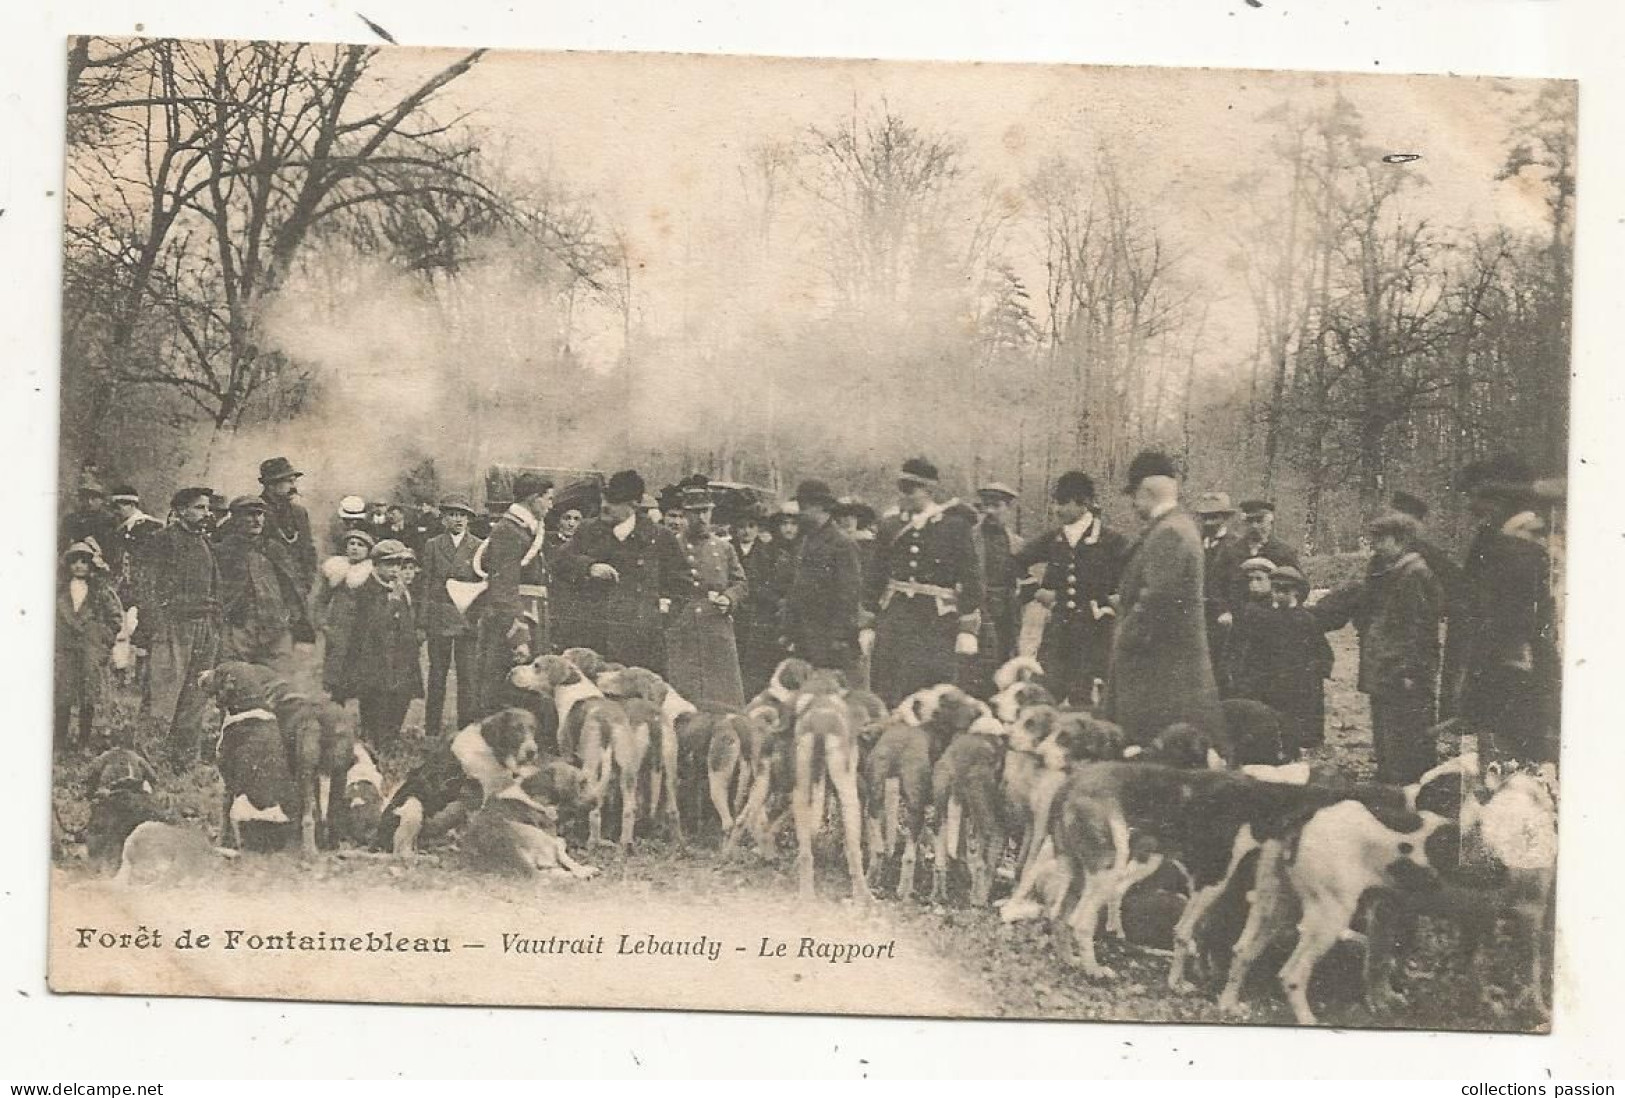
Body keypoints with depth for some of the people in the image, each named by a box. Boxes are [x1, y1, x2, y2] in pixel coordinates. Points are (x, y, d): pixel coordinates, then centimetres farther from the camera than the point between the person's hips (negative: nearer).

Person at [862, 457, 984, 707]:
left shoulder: (956, 525, -2)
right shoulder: (890, 527, 10)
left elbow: (971, 579, -3)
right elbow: (877, 578, 15)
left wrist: (968, 630, -8)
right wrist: (868, 626, 11)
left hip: (938, 623, -3)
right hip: (894, 618, 3)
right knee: (887, 702, -1)